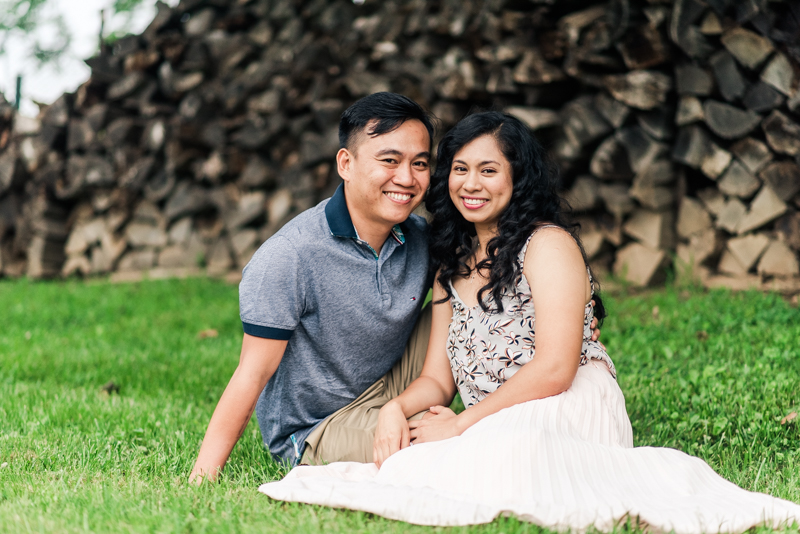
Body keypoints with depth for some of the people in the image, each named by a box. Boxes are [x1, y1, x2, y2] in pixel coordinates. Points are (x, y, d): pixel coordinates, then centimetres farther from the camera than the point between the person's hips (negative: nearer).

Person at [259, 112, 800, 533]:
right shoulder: (452, 263, 20)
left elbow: (554, 369, -14)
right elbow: (438, 378, 15)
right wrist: (396, 408, -8)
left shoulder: (548, 244, -3)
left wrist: (462, 424, -11)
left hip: (570, 408, -7)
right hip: (500, 424, 7)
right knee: (403, 466, -22)